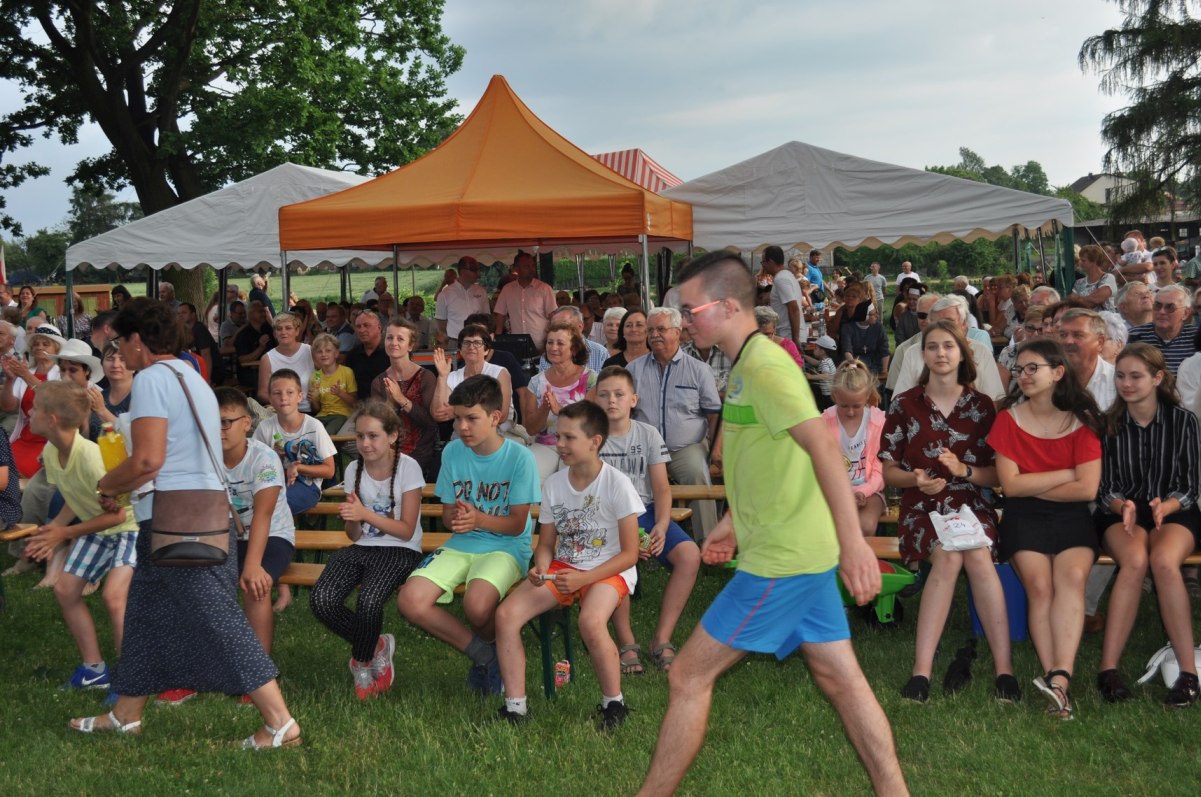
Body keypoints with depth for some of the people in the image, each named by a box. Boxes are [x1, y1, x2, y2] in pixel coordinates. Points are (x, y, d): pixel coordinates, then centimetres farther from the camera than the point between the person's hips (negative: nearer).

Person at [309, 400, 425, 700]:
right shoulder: (354, 469, 6)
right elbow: (355, 535, 9)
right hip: (362, 548, 5)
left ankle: (362, 665, -3)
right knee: (321, 600, -24)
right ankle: (376, 647, 2)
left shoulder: (407, 467, -7)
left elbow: (406, 530, -9)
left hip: (399, 551, -5)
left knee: (369, 601, -34)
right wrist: (351, 519, -16)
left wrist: (366, 514, -22)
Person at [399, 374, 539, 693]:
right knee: (410, 601, -22)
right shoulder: (453, 452, 3)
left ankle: (491, 649, 3)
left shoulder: (519, 457, -10)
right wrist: (456, 519, -18)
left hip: (506, 547, -5)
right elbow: (447, 514, 8)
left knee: (477, 604, -36)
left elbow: (517, 523, -9)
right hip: (460, 546, 5)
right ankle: (485, 655, -4)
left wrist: (479, 519, -27)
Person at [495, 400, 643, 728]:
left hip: (609, 571, -5)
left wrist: (583, 579, -23)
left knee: (591, 621, -36)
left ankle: (613, 703, -12)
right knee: (506, 614, -17)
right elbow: (546, 544, 11)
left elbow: (629, 554, -12)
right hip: (562, 567, 5)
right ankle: (515, 706, -9)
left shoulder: (617, 484, -12)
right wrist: (540, 568, -13)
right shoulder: (554, 483, 3)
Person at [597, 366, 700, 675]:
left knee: (689, 555, -23)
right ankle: (626, 643, -17)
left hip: (645, 512, 3)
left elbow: (662, 489, 4)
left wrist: (661, 526, -16)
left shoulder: (648, 434, 7)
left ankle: (661, 639, -13)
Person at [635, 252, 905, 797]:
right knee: (842, 680, 12)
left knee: (688, 676, -1)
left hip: (781, 558, -10)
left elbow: (823, 449, -28)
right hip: (801, 551, 10)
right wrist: (734, 524, 27)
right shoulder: (748, 365, 13)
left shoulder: (765, 365, -18)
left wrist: (852, 541, -34)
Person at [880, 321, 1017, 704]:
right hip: (922, 505, -1)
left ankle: (1004, 667, -29)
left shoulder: (982, 405, 8)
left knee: (977, 554, -32)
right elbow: (888, 471, 8)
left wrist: (964, 470, -14)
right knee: (948, 554, -32)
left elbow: (998, 474, 6)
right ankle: (922, 668, -31)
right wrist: (916, 479, -14)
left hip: (970, 502, 1)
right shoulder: (904, 404, 7)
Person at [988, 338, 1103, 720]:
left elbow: (1087, 489, -8)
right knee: (1040, 584, -25)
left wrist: (1032, 486, -5)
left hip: (1071, 517, 0)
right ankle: (1058, 677, -27)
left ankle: (1058, 678, -36)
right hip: (1024, 518, 0)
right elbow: (1010, 485, -5)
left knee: (1072, 575, -28)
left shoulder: (1081, 420, 0)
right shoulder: (1009, 418, 2)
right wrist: (1067, 474, -7)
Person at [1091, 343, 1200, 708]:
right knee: (1135, 561, -34)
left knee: (1164, 561, -35)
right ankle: (1108, 668, -35)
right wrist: (1122, 505, -21)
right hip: (1120, 512, 1)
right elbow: (1104, 488, 1)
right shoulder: (1108, 424, 0)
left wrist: (1164, 507, -23)